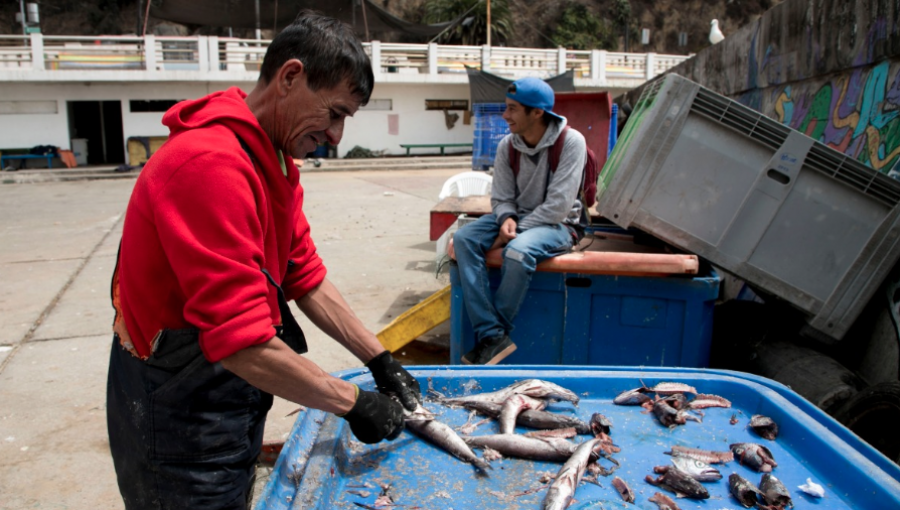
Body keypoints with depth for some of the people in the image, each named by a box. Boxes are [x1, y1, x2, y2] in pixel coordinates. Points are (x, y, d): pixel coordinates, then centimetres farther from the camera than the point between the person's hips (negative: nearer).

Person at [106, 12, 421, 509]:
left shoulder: (275, 160, 3)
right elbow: (242, 341, -32)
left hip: (231, 398, 9)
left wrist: (380, 360, 0)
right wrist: (352, 402, -22)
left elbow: (305, 277, 4)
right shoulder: (211, 164, -29)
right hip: (177, 413, -9)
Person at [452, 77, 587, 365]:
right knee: (463, 239, -19)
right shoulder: (508, 145, 0)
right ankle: (491, 337, -25)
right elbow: (501, 198, 5)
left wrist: (516, 230, -21)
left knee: (518, 251, -37)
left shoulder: (570, 142, -15)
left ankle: (497, 332, -15)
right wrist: (507, 220, -18)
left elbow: (558, 205, -20)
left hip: (559, 224, -5)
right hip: (517, 217, 6)